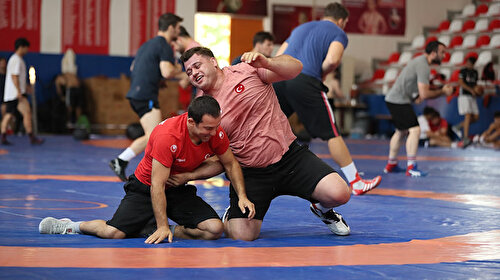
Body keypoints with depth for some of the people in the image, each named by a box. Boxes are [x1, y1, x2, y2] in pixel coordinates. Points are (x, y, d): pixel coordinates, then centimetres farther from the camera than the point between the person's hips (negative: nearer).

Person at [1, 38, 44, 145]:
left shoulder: (14, 59, 19)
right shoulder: (16, 60, -13)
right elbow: (14, 76, -20)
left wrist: (25, 87, 29)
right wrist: (19, 92, -24)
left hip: (9, 95, 11)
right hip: (16, 93, -11)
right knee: (27, 113, -9)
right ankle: (32, 138, -9)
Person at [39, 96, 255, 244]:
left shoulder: (215, 132, -15)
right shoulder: (167, 136, -33)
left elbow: (231, 164, 4)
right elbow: (157, 185, -28)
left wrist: (242, 196, -8)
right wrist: (163, 226, -29)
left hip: (180, 190, 5)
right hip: (146, 188, -5)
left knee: (215, 229, -18)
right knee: (114, 232, -23)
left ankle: (154, 230, -2)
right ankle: (71, 226, 7)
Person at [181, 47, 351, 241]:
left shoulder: (247, 69, -2)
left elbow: (295, 67, -7)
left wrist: (265, 62, -25)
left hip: (290, 157, 0)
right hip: (250, 174, 1)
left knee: (339, 194, -19)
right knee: (242, 235, -19)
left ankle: (322, 208, 19)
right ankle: (229, 217, 19)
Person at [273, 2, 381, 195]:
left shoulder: (301, 28, 31)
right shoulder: (338, 33, 12)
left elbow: (278, 57, 25)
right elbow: (332, 60, -8)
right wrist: (321, 74, 9)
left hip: (278, 78, 5)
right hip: (305, 81, -5)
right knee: (332, 134, 2)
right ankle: (356, 183, 6)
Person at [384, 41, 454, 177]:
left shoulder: (419, 61, 14)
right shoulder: (423, 66, -18)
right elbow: (425, 94, -22)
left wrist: (416, 96, 16)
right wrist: (443, 91, -11)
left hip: (393, 99, 11)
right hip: (399, 101, -11)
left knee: (401, 131, 22)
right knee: (415, 130, -15)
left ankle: (391, 164, 32)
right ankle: (411, 168, -18)